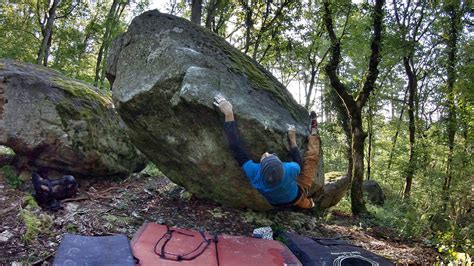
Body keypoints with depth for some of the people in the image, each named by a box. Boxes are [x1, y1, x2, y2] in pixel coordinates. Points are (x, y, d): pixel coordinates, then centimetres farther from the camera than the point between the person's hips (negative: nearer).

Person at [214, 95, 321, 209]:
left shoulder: (254, 174, -46)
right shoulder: (290, 170, -46)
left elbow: (236, 148, -40)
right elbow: (299, 164, -19)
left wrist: (228, 114, -40)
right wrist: (293, 140, -9)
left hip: (278, 203, 2)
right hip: (297, 198, -1)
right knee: (312, 157, 9)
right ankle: (313, 132, 34)